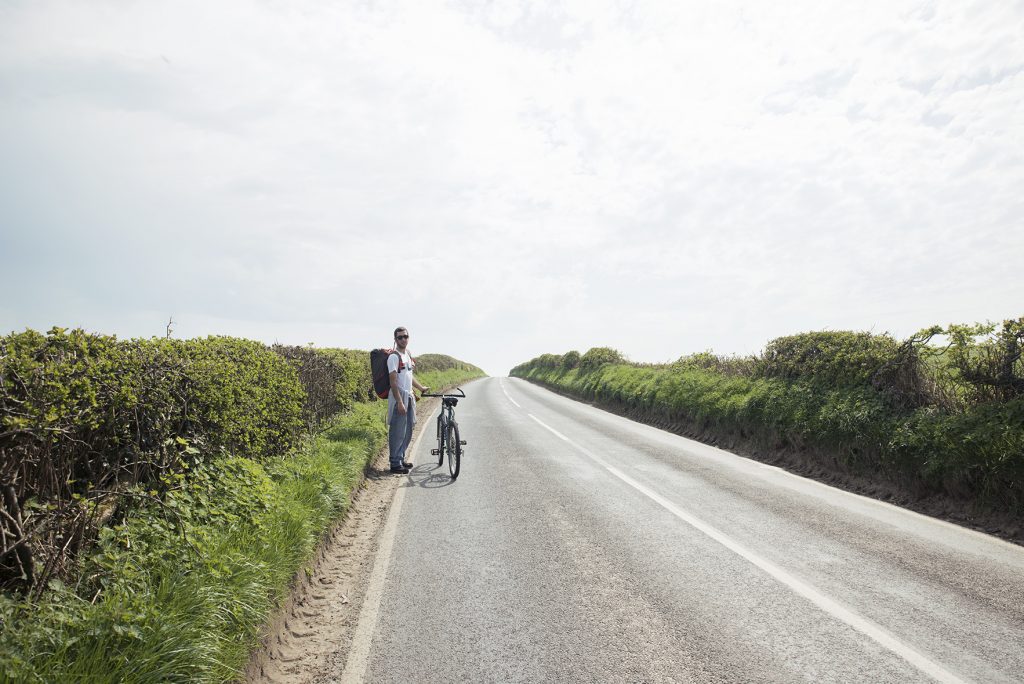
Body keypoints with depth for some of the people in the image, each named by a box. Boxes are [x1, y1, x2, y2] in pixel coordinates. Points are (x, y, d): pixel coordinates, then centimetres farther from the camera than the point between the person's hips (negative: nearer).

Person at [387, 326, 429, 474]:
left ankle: (401, 458, 27)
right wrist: (400, 402, -23)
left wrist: (421, 388, 34)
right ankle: (395, 463, 4)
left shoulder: (408, 355, 14)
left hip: (409, 397, 9)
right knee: (398, 432, -4)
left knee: (408, 432, 15)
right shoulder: (394, 357, -13)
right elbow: (393, 381, -18)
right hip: (399, 399, -9)